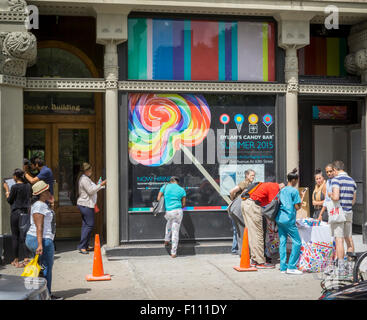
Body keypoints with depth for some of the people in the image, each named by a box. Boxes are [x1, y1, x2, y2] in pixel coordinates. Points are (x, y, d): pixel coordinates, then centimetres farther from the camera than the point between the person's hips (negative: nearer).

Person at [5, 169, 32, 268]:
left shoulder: (15, 187, -13)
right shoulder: (28, 186, 4)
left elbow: (10, 200, -4)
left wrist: (7, 195, 16)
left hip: (16, 212, -5)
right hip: (26, 212, 5)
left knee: (15, 236, 5)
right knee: (24, 235, 6)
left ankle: (16, 260, 11)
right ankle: (26, 259, -3)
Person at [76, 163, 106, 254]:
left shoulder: (84, 178, 19)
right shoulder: (84, 179, -14)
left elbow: (91, 190, 23)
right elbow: (90, 191, -18)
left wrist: (99, 186, 17)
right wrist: (100, 185, -15)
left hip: (84, 204, 11)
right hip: (86, 205, -11)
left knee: (86, 225, 11)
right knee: (89, 225, -10)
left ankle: (85, 246, 15)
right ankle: (82, 246, -9)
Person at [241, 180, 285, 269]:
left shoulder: (270, 185, 22)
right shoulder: (275, 188, -6)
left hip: (245, 203, 10)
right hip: (252, 205, -10)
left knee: (252, 233, 13)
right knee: (258, 234, -5)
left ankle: (254, 260, 18)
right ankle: (260, 262, -2)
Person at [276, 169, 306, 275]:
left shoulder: (282, 190, 14)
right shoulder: (294, 191, -7)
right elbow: (297, 207, -6)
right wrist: (303, 196, 4)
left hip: (279, 218, 8)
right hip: (288, 219, -8)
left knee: (282, 242, 8)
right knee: (297, 242, -2)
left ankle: (283, 267, 7)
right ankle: (291, 267, -6)